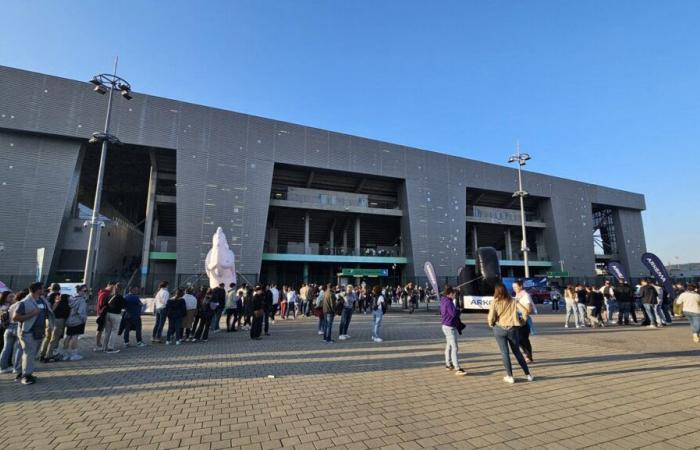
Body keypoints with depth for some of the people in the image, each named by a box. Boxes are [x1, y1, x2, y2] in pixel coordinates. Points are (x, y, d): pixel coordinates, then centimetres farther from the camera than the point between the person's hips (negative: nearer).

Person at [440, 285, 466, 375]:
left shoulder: (443, 301, 10)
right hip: (450, 327, -11)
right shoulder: (448, 302, -21)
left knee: (449, 346, 20)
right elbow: (454, 313, -26)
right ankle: (457, 368, -14)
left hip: (446, 326, 11)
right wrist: (458, 309, -5)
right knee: (454, 347, -12)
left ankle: (448, 364, 31)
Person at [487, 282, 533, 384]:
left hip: (500, 329, -3)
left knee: (504, 352, 6)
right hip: (513, 329, 3)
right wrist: (523, 322, 7)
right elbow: (525, 311, -7)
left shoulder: (495, 303, -7)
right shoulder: (513, 301, 1)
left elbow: (491, 318, -14)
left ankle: (510, 376, 10)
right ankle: (528, 374, 23)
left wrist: (491, 324, 6)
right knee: (517, 352, 16)